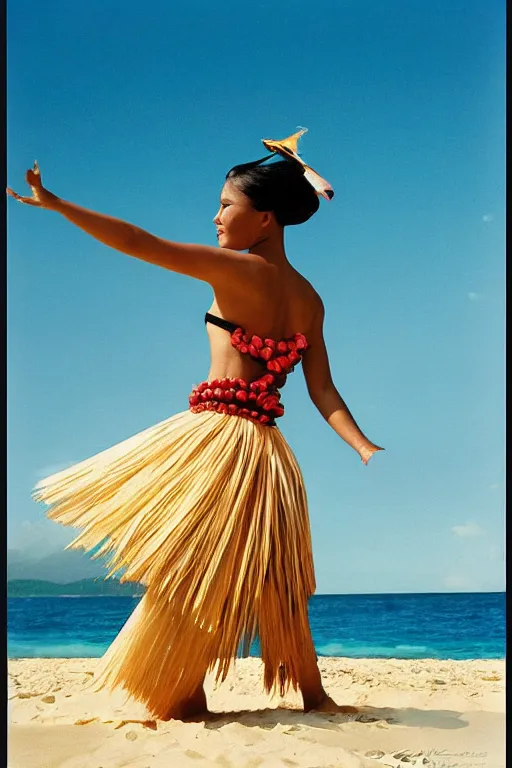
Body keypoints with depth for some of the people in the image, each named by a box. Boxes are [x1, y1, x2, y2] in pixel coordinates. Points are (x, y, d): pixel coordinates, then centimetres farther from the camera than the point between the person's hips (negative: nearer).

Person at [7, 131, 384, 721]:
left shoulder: (238, 269, -8)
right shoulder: (310, 301, 12)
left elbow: (139, 243, -12)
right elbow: (324, 394, 4)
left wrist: (54, 203, -6)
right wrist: (366, 449, 6)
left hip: (217, 434, -7)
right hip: (267, 449, 8)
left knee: (186, 569, 7)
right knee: (268, 583, 19)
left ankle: (185, 699, 16)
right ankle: (314, 695, 29)